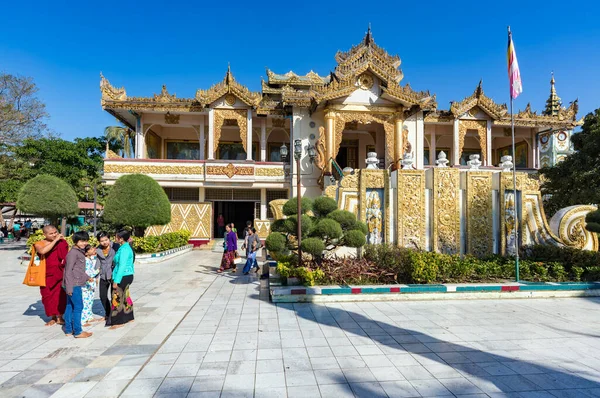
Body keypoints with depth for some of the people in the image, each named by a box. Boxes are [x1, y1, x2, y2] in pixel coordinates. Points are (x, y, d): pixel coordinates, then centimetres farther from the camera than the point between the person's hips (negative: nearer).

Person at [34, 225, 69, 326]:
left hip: (60, 273, 0)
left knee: (61, 294, 1)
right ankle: (53, 317, 22)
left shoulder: (62, 242, -1)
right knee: (48, 295, 7)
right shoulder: (39, 244, -3)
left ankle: (60, 317, 15)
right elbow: (42, 251, -27)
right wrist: (55, 240, -25)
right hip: (47, 274, 0)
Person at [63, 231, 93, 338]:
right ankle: (78, 332, 4)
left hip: (76, 284, 10)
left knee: (70, 306, 15)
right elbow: (68, 270, -18)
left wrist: (87, 277, 31)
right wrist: (69, 287, -20)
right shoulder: (73, 253, -15)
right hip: (74, 285, -10)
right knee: (78, 307, -3)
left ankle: (68, 330, 24)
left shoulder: (80, 252, 13)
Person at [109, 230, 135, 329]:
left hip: (123, 276, -10)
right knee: (125, 297, 17)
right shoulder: (126, 247, 11)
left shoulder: (124, 249, -19)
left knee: (117, 298, -2)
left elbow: (122, 266, -22)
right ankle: (129, 317, 28)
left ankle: (119, 322, 6)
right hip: (127, 276, 10)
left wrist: (116, 281, -20)